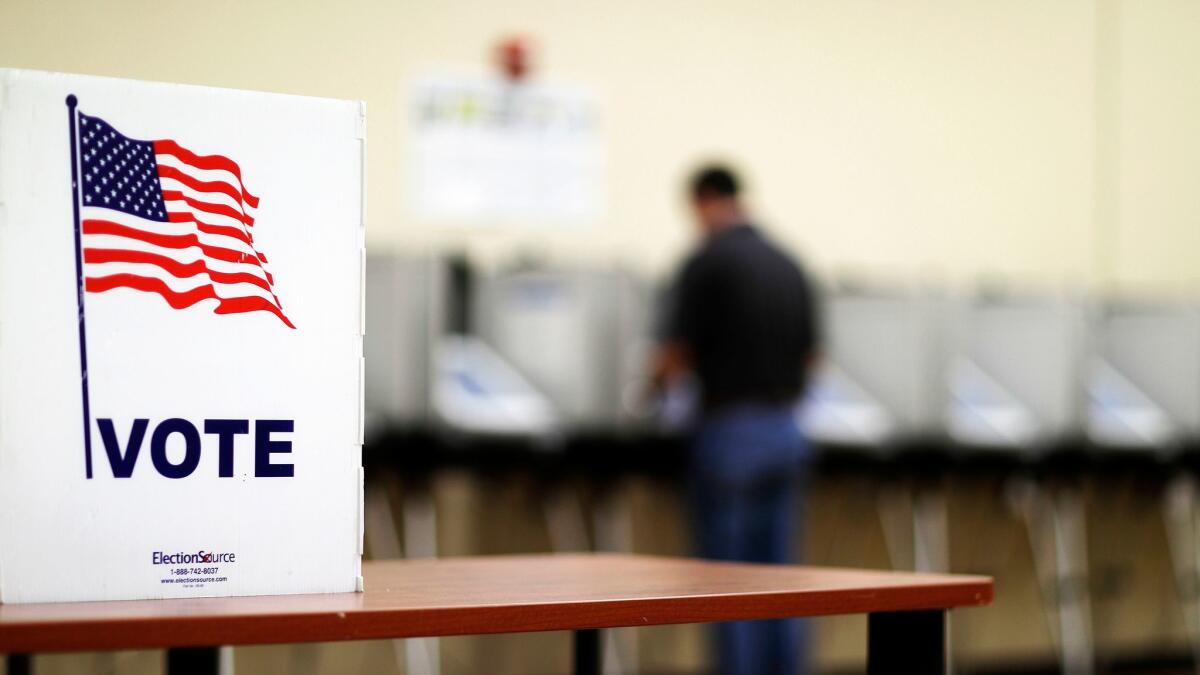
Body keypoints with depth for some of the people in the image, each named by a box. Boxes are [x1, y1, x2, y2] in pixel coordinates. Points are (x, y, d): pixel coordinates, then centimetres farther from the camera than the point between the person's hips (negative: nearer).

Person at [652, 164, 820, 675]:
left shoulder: (706, 262, -10)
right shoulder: (788, 265, 11)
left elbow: (677, 352, -10)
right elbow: (809, 355, 14)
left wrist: (660, 377, 11)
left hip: (730, 429, -6)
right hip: (784, 430, 7)